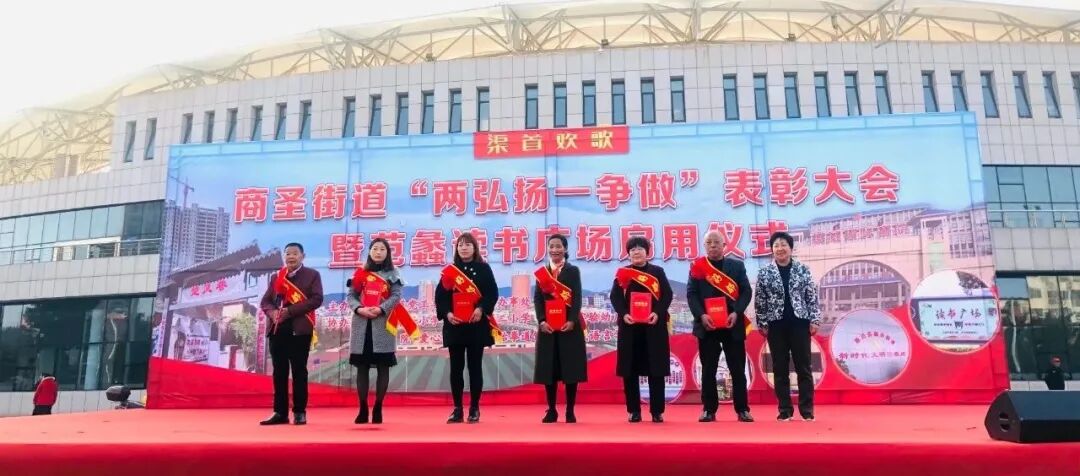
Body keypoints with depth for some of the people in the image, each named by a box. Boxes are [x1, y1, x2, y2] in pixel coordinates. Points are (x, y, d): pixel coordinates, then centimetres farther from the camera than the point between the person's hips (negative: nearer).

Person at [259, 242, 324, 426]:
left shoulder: (312, 275, 3)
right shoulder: (276, 277, 17)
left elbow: (317, 299, -9)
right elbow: (265, 301, 14)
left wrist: (290, 311, -15)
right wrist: (273, 312, -9)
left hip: (299, 329, -4)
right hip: (277, 329, 4)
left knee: (299, 371, 0)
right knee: (279, 372, 6)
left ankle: (300, 412, 6)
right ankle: (280, 412, 12)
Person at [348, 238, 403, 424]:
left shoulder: (392, 273, 6)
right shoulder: (361, 273, 11)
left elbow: (396, 296, -3)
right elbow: (351, 295, 6)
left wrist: (380, 309, -17)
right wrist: (359, 309, -12)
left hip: (383, 324, -2)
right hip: (362, 324, 2)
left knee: (383, 367, 0)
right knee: (362, 367, 2)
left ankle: (378, 408, 8)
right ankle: (363, 409, 9)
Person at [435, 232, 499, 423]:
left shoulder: (483, 268, 5)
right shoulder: (449, 271, 9)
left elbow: (493, 293, -2)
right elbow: (440, 296, 5)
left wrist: (481, 309, -17)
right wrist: (446, 313, -11)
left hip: (477, 325, -2)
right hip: (454, 325, 2)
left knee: (475, 366, 3)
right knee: (456, 367, 3)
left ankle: (474, 408, 11)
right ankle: (457, 409, 11)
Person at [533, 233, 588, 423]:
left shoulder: (573, 271, 5)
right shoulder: (541, 272, 10)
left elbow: (577, 298, -4)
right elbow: (537, 299, 3)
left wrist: (572, 320, -17)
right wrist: (541, 321, -12)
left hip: (569, 325, -2)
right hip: (547, 325, 2)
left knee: (571, 367, -1)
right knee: (549, 368, 2)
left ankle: (570, 411, 7)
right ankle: (551, 410, 12)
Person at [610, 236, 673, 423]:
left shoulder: (658, 272, 8)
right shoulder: (622, 273, 9)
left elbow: (667, 295, 0)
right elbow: (615, 297, 1)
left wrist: (658, 313, -15)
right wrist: (623, 314, -15)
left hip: (654, 326, 0)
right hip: (629, 326, 1)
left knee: (656, 369, 0)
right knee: (630, 370, 1)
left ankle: (657, 411, 8)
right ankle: (634, 411, 10)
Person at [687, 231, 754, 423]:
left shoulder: (737, 265, 9)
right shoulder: (697, 267, 6)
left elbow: (746, 291, 3)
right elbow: (691, 294, 0)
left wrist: (736, 312, -12)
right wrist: (701, 315, -14)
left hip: (732, 324, 1)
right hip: (707, 325, 0)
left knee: (738, 369, 3)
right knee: (708, 370, 3)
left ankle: (742, 409, 11)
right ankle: (709, 410, 10)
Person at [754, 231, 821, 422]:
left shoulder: (803, 270, 3)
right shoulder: (764, 273, 3)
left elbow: (812, 297, 4)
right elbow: (759, 301, 4)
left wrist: (814, 320, -2)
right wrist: (762, 324, -1)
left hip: (799, 323, 0)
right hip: (776, 325, 0)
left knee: (803, 367, 2)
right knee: (780, 369, 4)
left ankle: (807, 410, 10)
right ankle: (785, 410, 11)